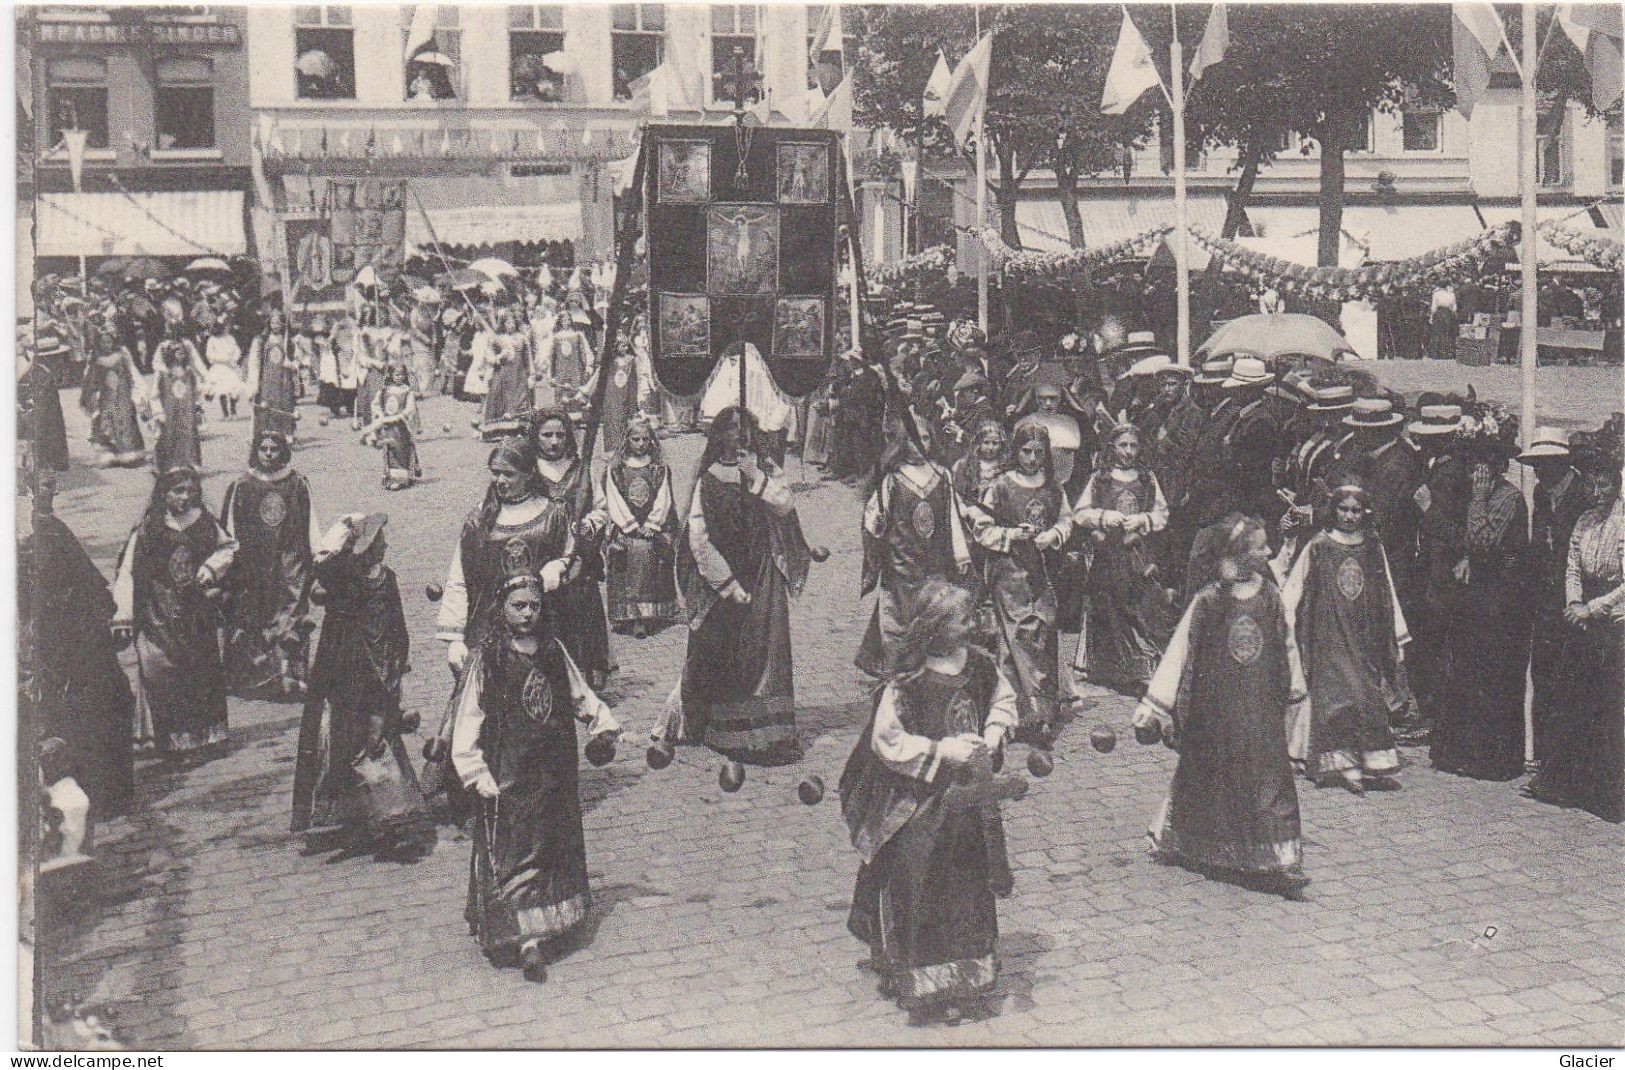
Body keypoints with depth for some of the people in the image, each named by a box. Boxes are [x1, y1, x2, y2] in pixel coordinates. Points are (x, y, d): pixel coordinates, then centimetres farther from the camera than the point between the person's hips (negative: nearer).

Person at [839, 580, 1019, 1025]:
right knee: (917, 887, 1)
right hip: (918, 803, -5)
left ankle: (966, 974, 30)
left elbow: (1004, 699, 15)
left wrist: (993, 734, -3)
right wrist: (941, 751, -21)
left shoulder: (979, 663, -2)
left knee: (969, 883, 13)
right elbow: (886, 739, -17)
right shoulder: (908, 681, -20)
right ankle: (919, 984, 18)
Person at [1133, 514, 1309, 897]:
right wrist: (1155, 707, -9)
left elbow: (1285, 647, 13)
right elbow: (1180, 651, -10)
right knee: (1208, 776, 9)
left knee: (1270, 776, 0)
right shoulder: (1209, 600, -12)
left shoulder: (1269, 596, 0)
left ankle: (1278, 863, 6)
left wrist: (1291, 693, 21)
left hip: (1261, 707, 3)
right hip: (1215, 704, -3)